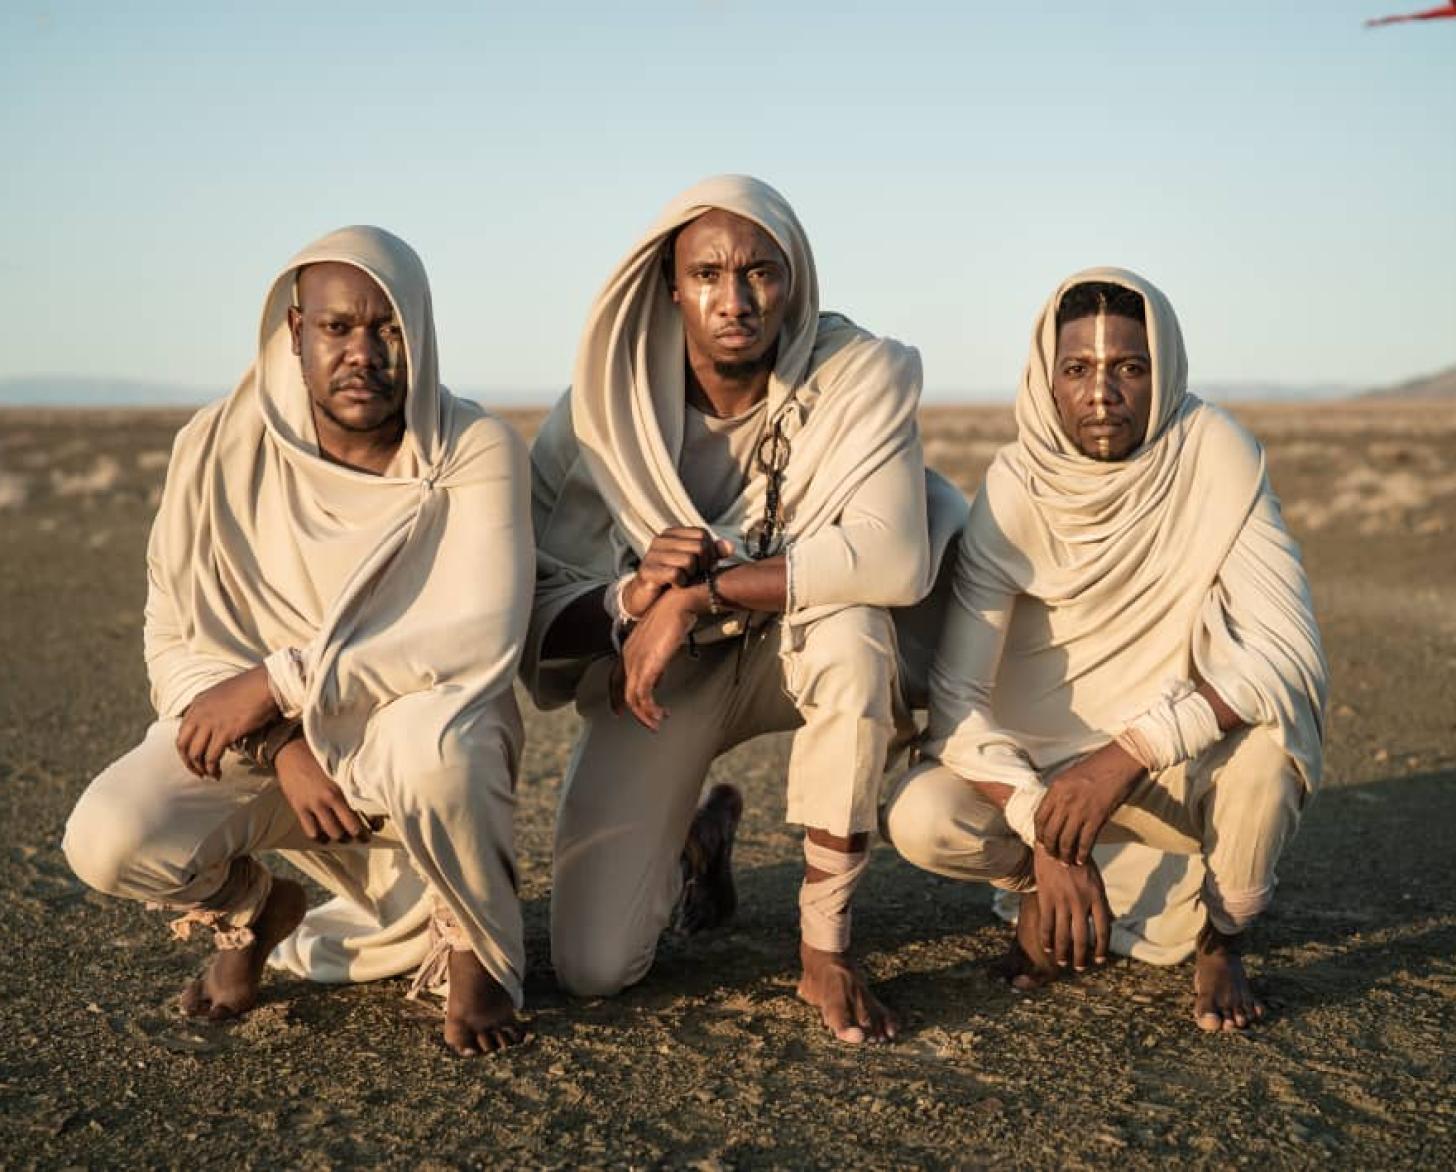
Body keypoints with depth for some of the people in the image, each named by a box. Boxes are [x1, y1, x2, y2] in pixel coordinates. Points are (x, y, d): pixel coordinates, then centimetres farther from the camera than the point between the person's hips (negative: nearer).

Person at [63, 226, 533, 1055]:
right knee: (108, 838, -25)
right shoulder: (220, 448, -11)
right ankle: (253, 910, 12)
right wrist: (280, 747, -24)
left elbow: (482, 640, -28)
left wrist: (279, 682, -30)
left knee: (434, 735, -39)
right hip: (262, 739, 2)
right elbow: (176, 643, -7)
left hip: (417, 741, -2)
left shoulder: (478, 452, -17)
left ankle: (480, 947, -6)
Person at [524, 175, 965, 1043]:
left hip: (799, 652, -1)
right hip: (652, 674, 1)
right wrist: (629, 596, -36)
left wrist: (700, 593, -35)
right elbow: (537, 612, -13)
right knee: (593, 968, -11)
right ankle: (698, 839, 26)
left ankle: (828, 948, -19)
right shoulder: (601, 411, -16)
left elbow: (895, 560, -35)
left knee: (852, 630, -39)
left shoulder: (860, 375, -20)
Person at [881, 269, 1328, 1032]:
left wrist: (1132, 751, -35)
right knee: (917, 818, -25)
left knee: (1267, 707, -34)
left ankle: (1221, 936, -3)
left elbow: (1289, 649, -26)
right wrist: (1045, 833, -30)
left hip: (1189, 771, -1)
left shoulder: (1212, 455, -18)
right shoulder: (1015, 490, -15)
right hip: (1044, 769, 2)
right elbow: (954, 696, -18)